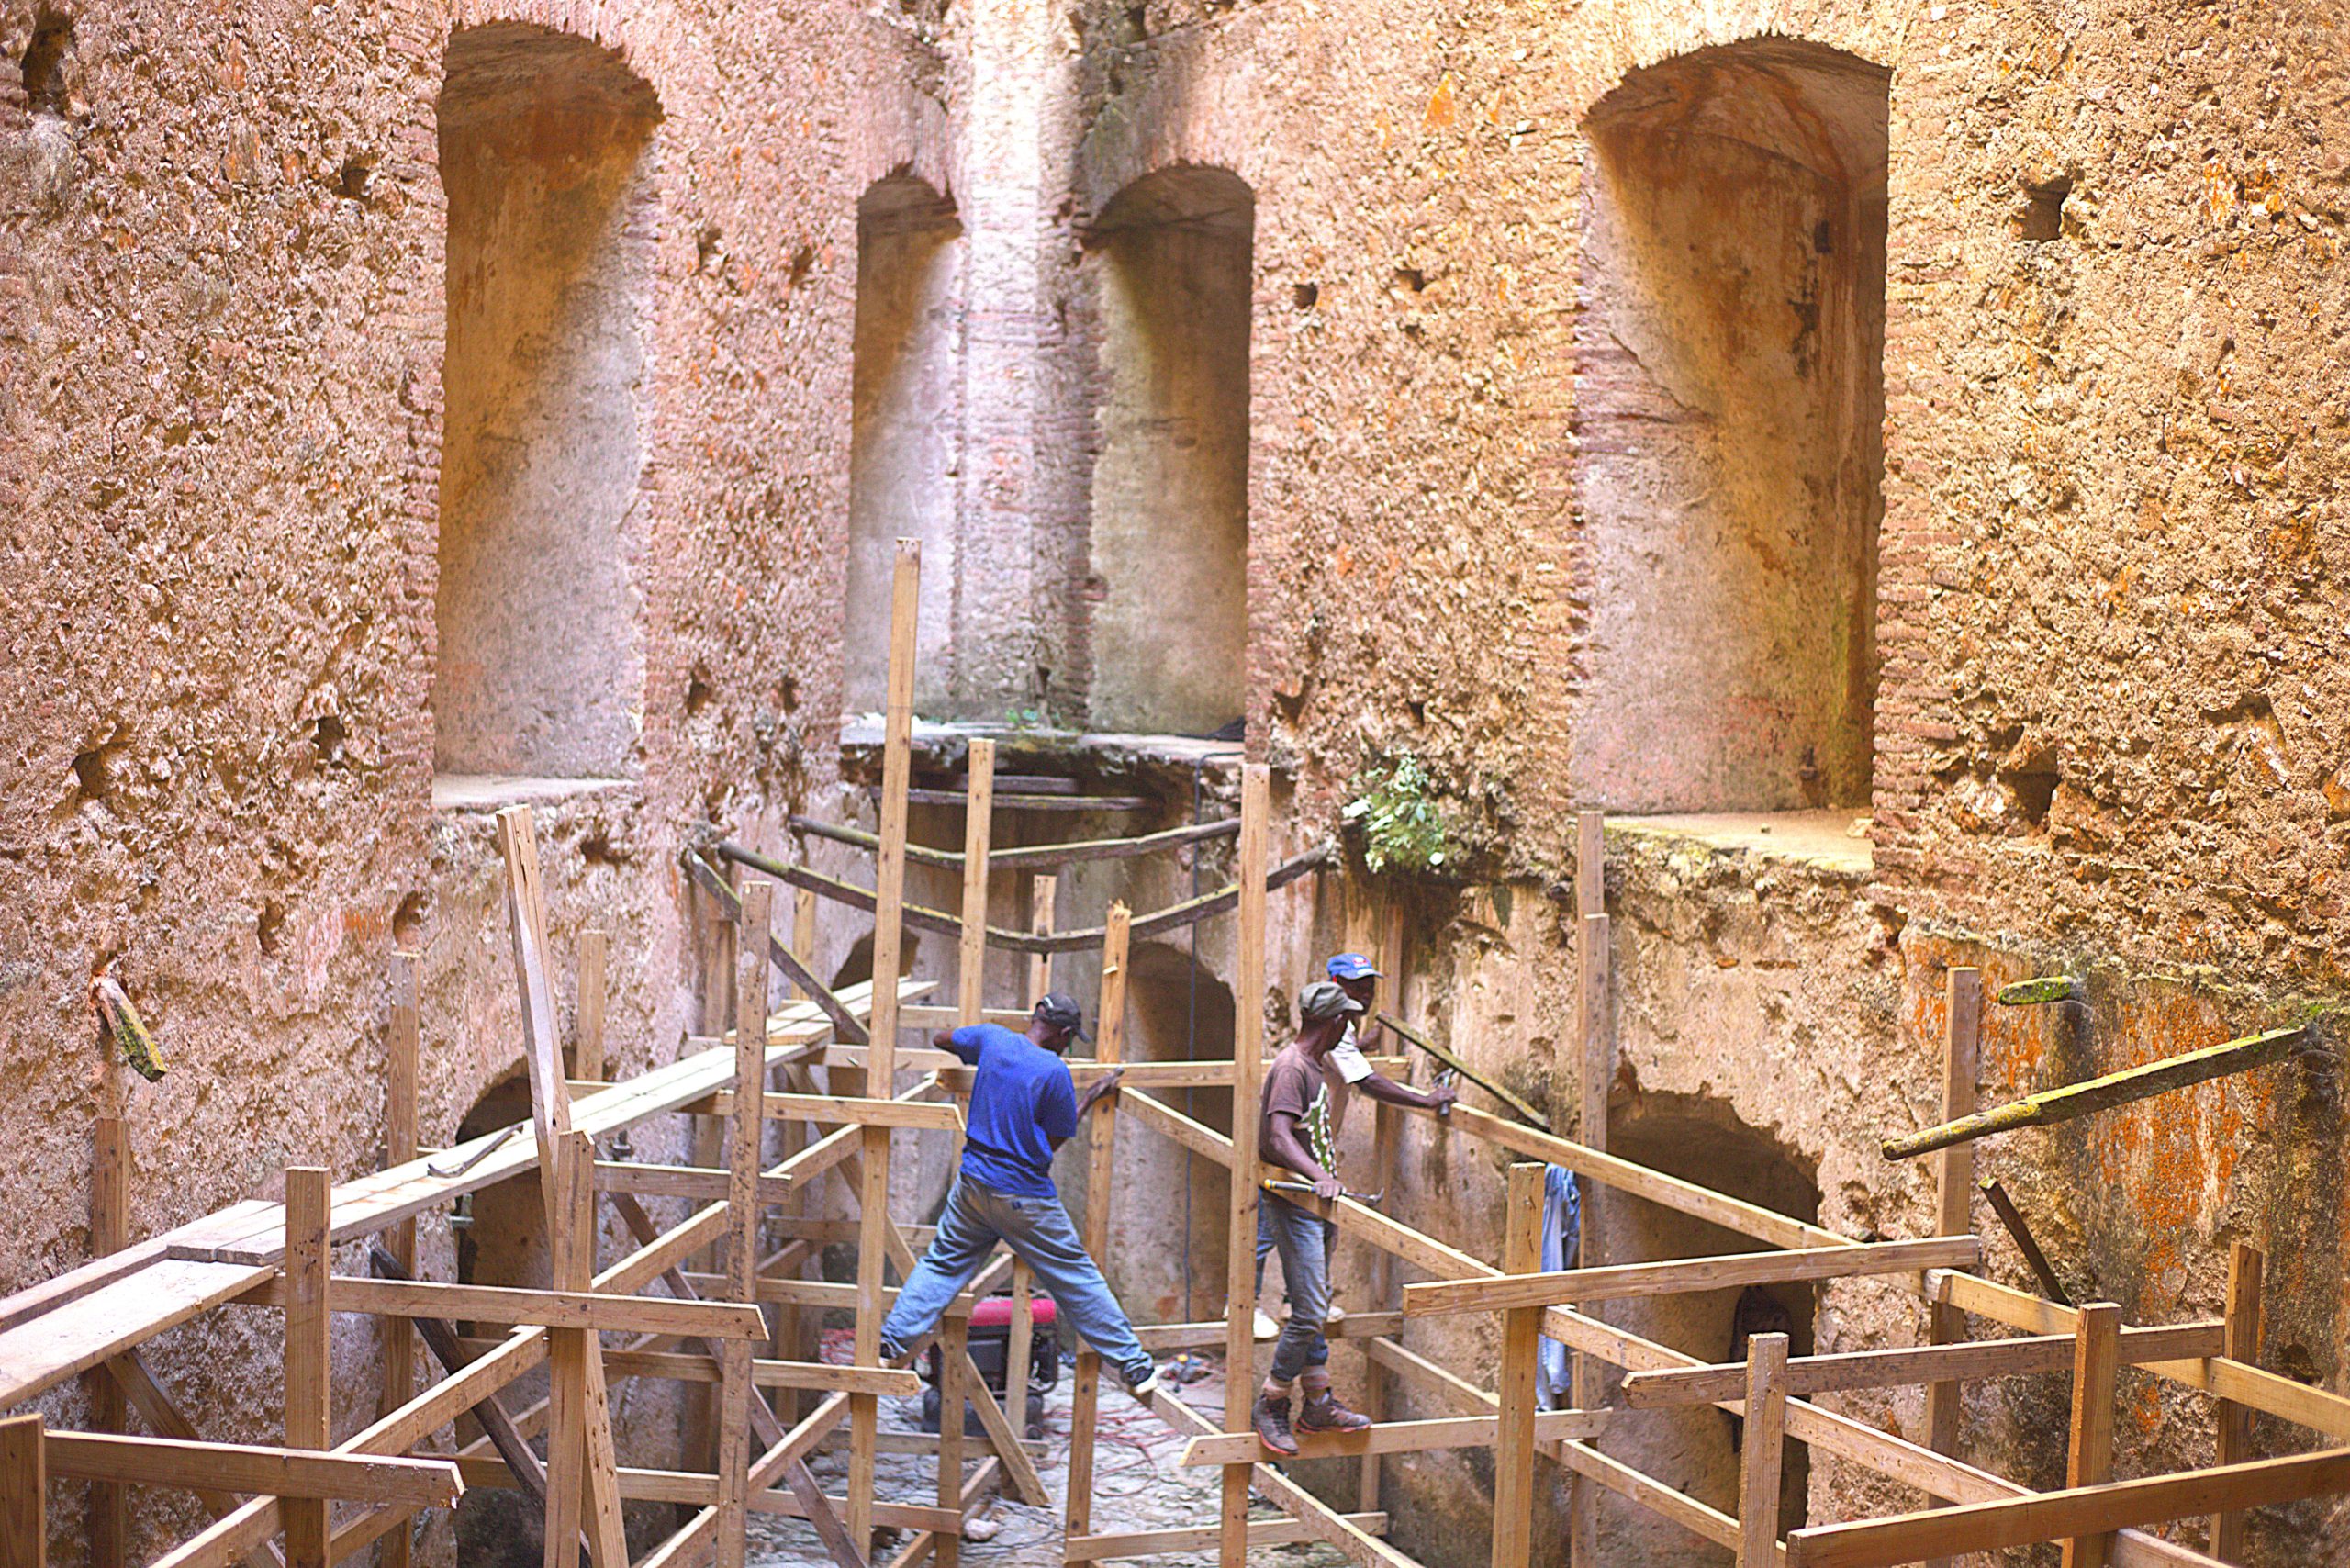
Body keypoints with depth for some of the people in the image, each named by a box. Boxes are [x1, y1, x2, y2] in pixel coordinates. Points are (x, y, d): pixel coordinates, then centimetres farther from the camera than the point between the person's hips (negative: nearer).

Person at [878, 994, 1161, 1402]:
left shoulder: (991, 1038, 0)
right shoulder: (1055, 1071, -14)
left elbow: (939, 1039, 20)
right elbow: (1057, 1139, -3)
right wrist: (1092, 1095, 6)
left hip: (973, 1185, 4)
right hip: (1025, 1197, -4)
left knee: (942, 1261, 18)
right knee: (1077, 1279, 5)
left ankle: (893, 1341, 9)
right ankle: (1134, 1366, 12)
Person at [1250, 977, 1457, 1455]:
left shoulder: (1320, 1065, 14)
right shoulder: (1290, 1068, -17)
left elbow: (1369, 1082, 32)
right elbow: (1279, 1138, -30)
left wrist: (1426, 1102, 40)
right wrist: (1320, 1176, -43)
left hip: (1316, 1203, 10)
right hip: (1293, 1204, -10)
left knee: (1315, 1308, 13)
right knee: (1310, 1312, -11)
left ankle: (1319, 1405, 20)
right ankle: (1271, 1406, 1)